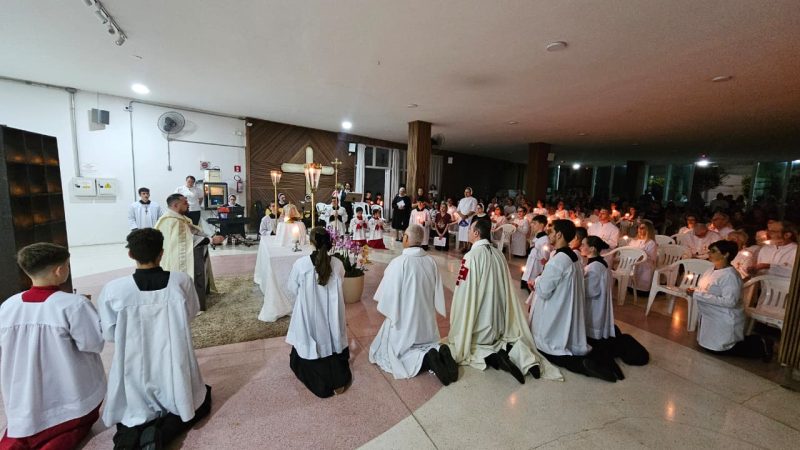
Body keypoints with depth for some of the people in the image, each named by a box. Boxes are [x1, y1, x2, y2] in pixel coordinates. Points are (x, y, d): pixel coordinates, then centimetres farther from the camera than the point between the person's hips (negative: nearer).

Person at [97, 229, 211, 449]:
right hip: (174, 370, -1)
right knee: (202, 400, 25)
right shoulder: (182, 281, -16)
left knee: (130, 417, 33)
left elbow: (109, 334, -1)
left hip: (134, 376, 2)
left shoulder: (112, 290, -15)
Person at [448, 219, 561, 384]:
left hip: (478, 322, -6)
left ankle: (493, 358, -13)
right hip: (499, 322, 7)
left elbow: (464, 291, -18)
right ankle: (525, 356, 0)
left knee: (465, 342, 13)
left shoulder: (471, 256, -20)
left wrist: (457, 331, -7)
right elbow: (506, 289, 8)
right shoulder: (499, 254, 0)